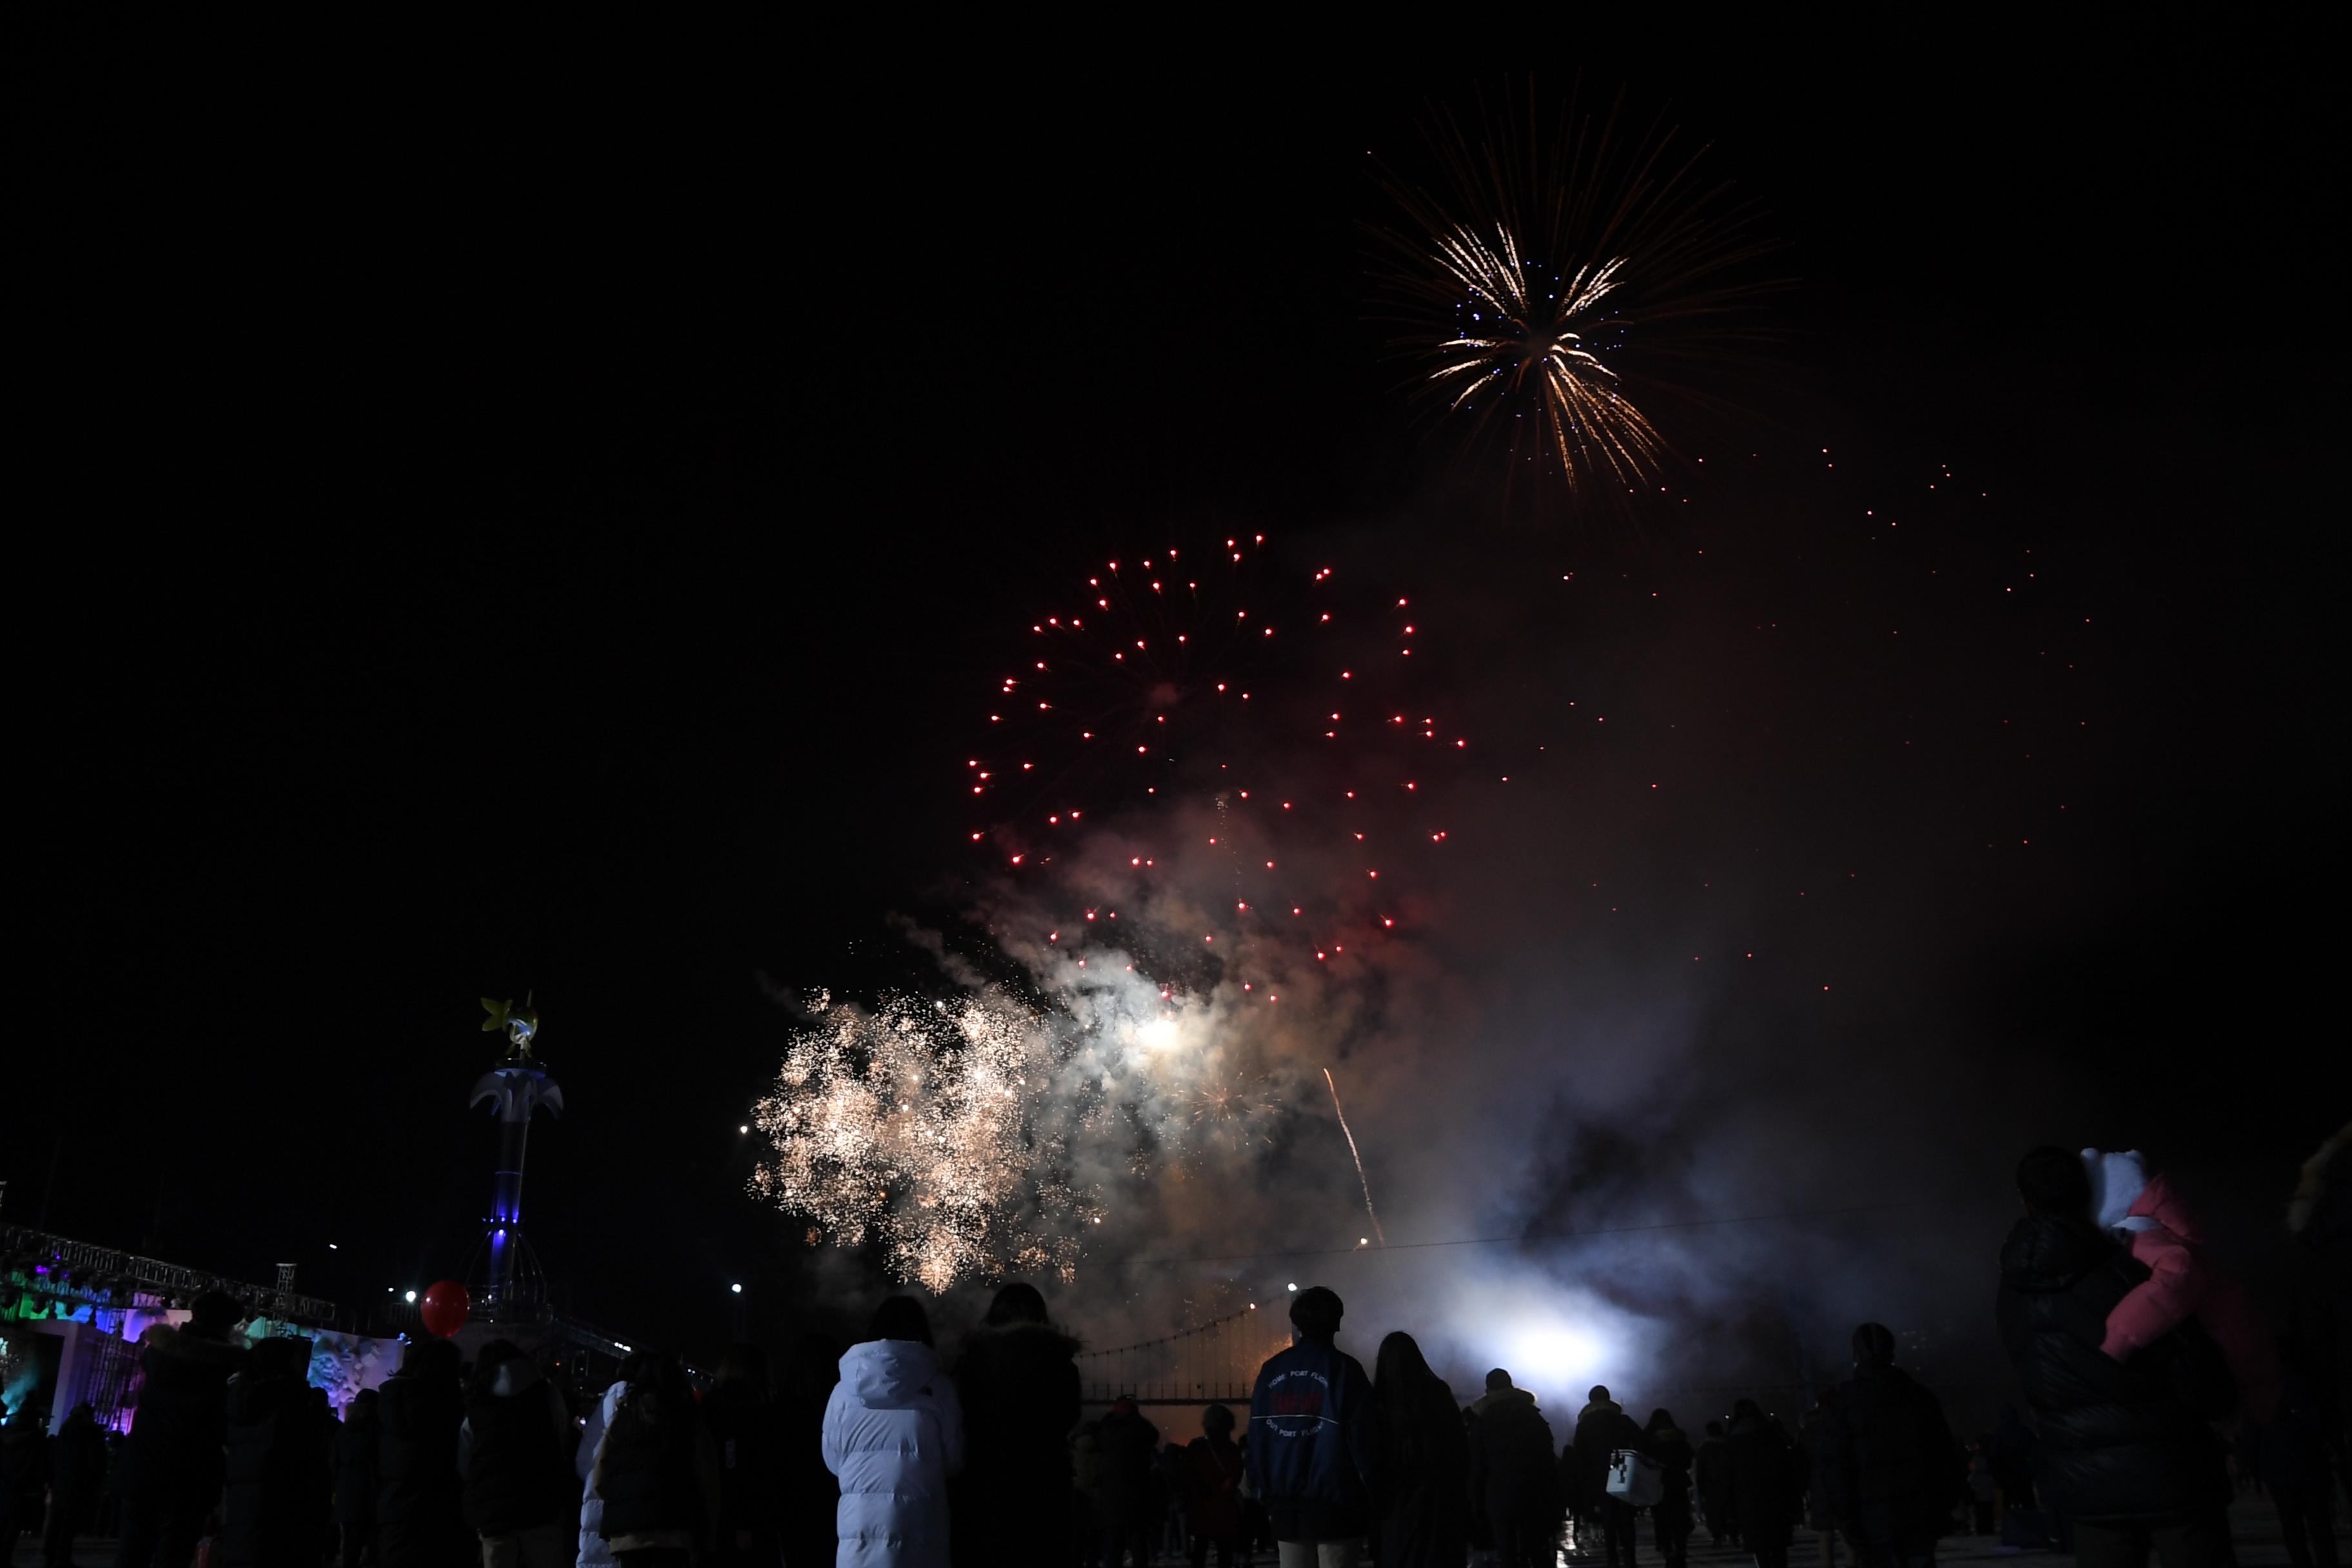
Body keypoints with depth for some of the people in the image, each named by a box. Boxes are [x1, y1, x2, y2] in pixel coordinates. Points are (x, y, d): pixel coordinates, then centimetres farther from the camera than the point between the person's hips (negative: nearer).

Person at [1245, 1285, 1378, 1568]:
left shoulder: (1271, 1370, 7)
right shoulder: (1345, 1369, -5)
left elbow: (1258, 1435, 6)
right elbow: (1363, 1437, -10)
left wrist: (1265, 1492, 11)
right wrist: (1372, 1491, -1)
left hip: (1286, 1503, 4)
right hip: (1335, 1503, -4)